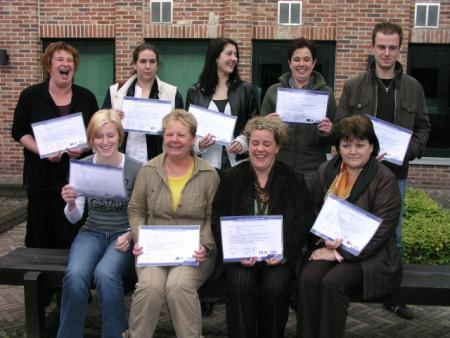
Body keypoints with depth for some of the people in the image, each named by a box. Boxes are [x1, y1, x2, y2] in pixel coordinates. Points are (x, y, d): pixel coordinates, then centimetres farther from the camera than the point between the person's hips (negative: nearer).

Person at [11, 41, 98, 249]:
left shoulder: (86, 97, 6)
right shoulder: (30, 95, 1)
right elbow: (19, 132, 1)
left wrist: (84, 147, -12)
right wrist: (42, 151, -15)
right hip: (41, 175, -1)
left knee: (70, 232, 0)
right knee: (40, 230, 5)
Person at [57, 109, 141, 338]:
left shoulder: (136, 169, -7)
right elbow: (74, 218, 6)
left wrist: (130, 235, -17)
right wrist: (71, 203, -16)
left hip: (123, 236, -2)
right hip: (92, 233, 3)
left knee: (105, 274, -33)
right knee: (75, 275, -28)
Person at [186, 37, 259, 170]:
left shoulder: (246, 90, 7)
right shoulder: (195, 92, 6)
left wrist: (243, 142, -12)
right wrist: (198, 144, -11)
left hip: (238, 163, 0)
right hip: (207, 163, 0)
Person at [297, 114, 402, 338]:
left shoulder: (384, 179, -7)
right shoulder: (326, 171, 9)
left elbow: (380, 232, -12)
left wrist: (340, 252, -16)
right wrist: (324, 243, -8)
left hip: (369, 255, -3)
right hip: (327, 247, 4)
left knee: (332, 283, -29)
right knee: (308, 279, -25)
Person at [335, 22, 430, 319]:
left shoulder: (413, 88, 4)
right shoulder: (354, 86, 0)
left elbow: (423, 127, 9)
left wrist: (409, 152, -8)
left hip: (396, 173, 1)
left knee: (393, 234, 10)